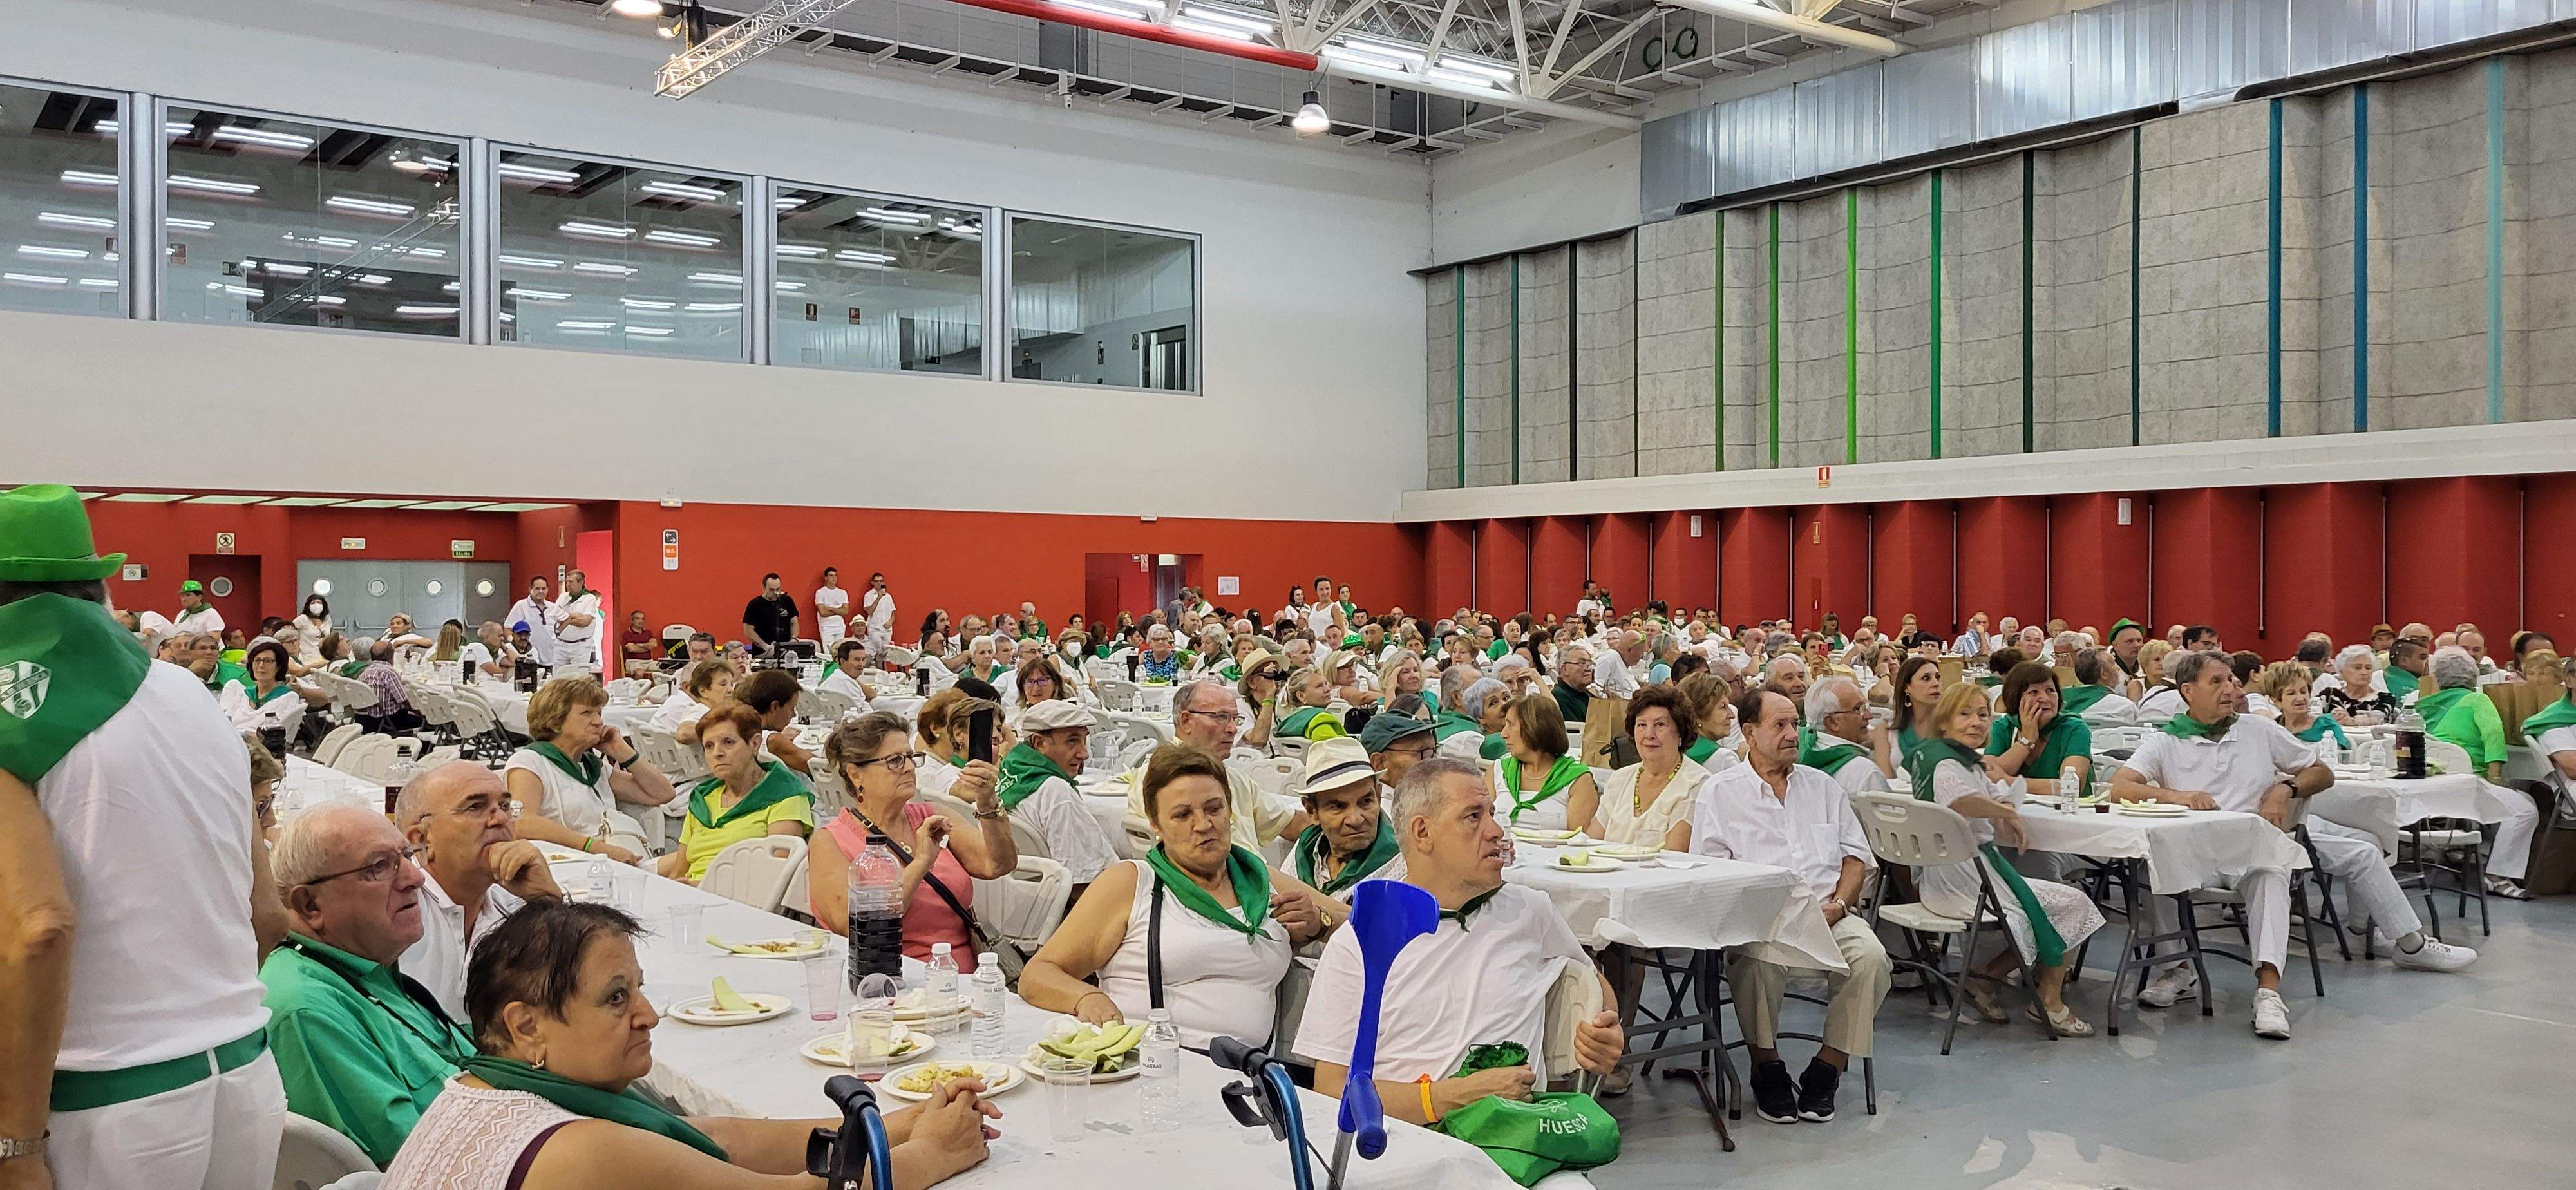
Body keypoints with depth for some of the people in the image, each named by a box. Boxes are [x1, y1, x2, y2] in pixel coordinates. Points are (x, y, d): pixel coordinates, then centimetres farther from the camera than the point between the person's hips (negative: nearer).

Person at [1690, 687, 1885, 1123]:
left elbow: (1856, 854, 17)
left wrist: (1838, 904, -3)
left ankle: (1826, 1071, -11)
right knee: (1760, 960, -36)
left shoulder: (1823, 786, 21)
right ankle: (1766, 1067, -11)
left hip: (1828, 913, 3)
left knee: (1870, 956, -27)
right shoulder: (1720, 793, 8)